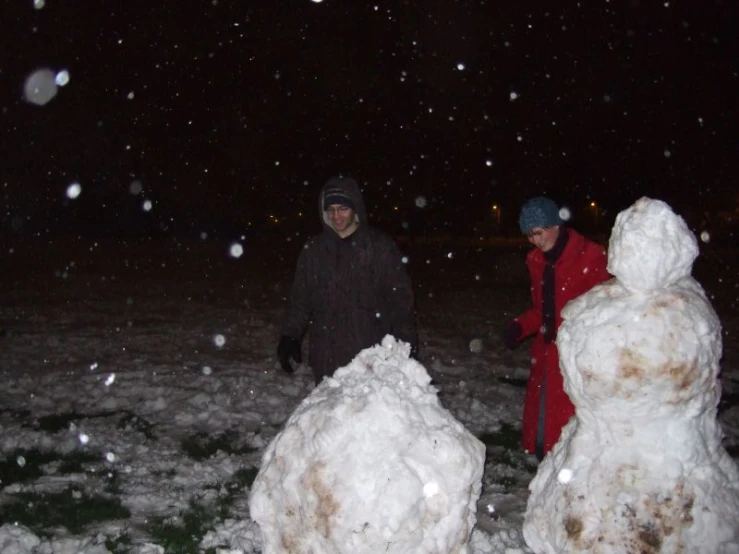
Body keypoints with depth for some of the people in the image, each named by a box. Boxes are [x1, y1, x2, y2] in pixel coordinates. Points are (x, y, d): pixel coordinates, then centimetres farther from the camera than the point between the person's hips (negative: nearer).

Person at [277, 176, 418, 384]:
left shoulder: (380, 246, 2)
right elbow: (300, 300, 15)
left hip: (372, 356, -2)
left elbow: (400, 297, 2)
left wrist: (405, 342, -3)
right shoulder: (314, 250, 10)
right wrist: (289, 336, 4)